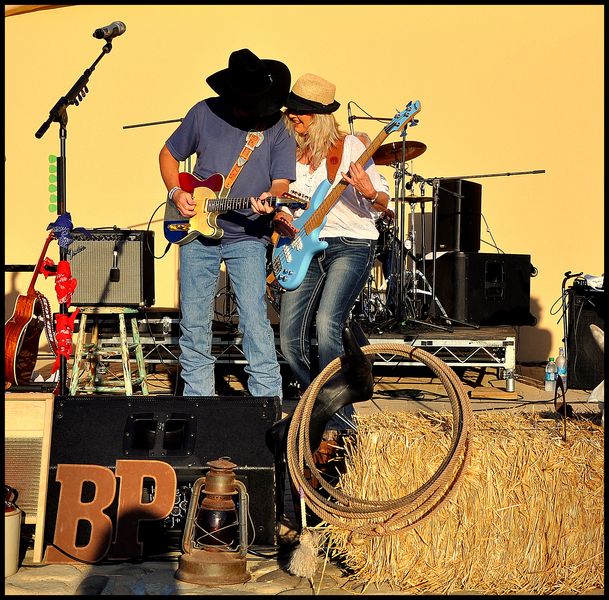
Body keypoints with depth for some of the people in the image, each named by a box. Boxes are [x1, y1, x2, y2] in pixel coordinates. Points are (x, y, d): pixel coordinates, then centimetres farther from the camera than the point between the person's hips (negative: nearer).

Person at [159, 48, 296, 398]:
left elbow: (281, 181, -6)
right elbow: (169, 154, 13)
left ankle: (268, 401, -5)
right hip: (196, 232, 2)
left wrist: (271, 199, -28)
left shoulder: (278, 127, -3)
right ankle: (197, 398, 19)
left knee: (255, 320, -12)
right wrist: (176, 193, -3)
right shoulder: (205, 114, 1)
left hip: (248, 238, -2)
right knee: (194, 323, 6)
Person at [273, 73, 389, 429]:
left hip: (351, 245, -6)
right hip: (306, 250, 6)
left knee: (326, 326, -25)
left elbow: (382, 205, -5)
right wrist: (281, 220, -1)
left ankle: (341, 418, -14)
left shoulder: (349, 146, -4)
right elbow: (282, 204, 21)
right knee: (290, 340, -3)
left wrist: (369, 193, -28)